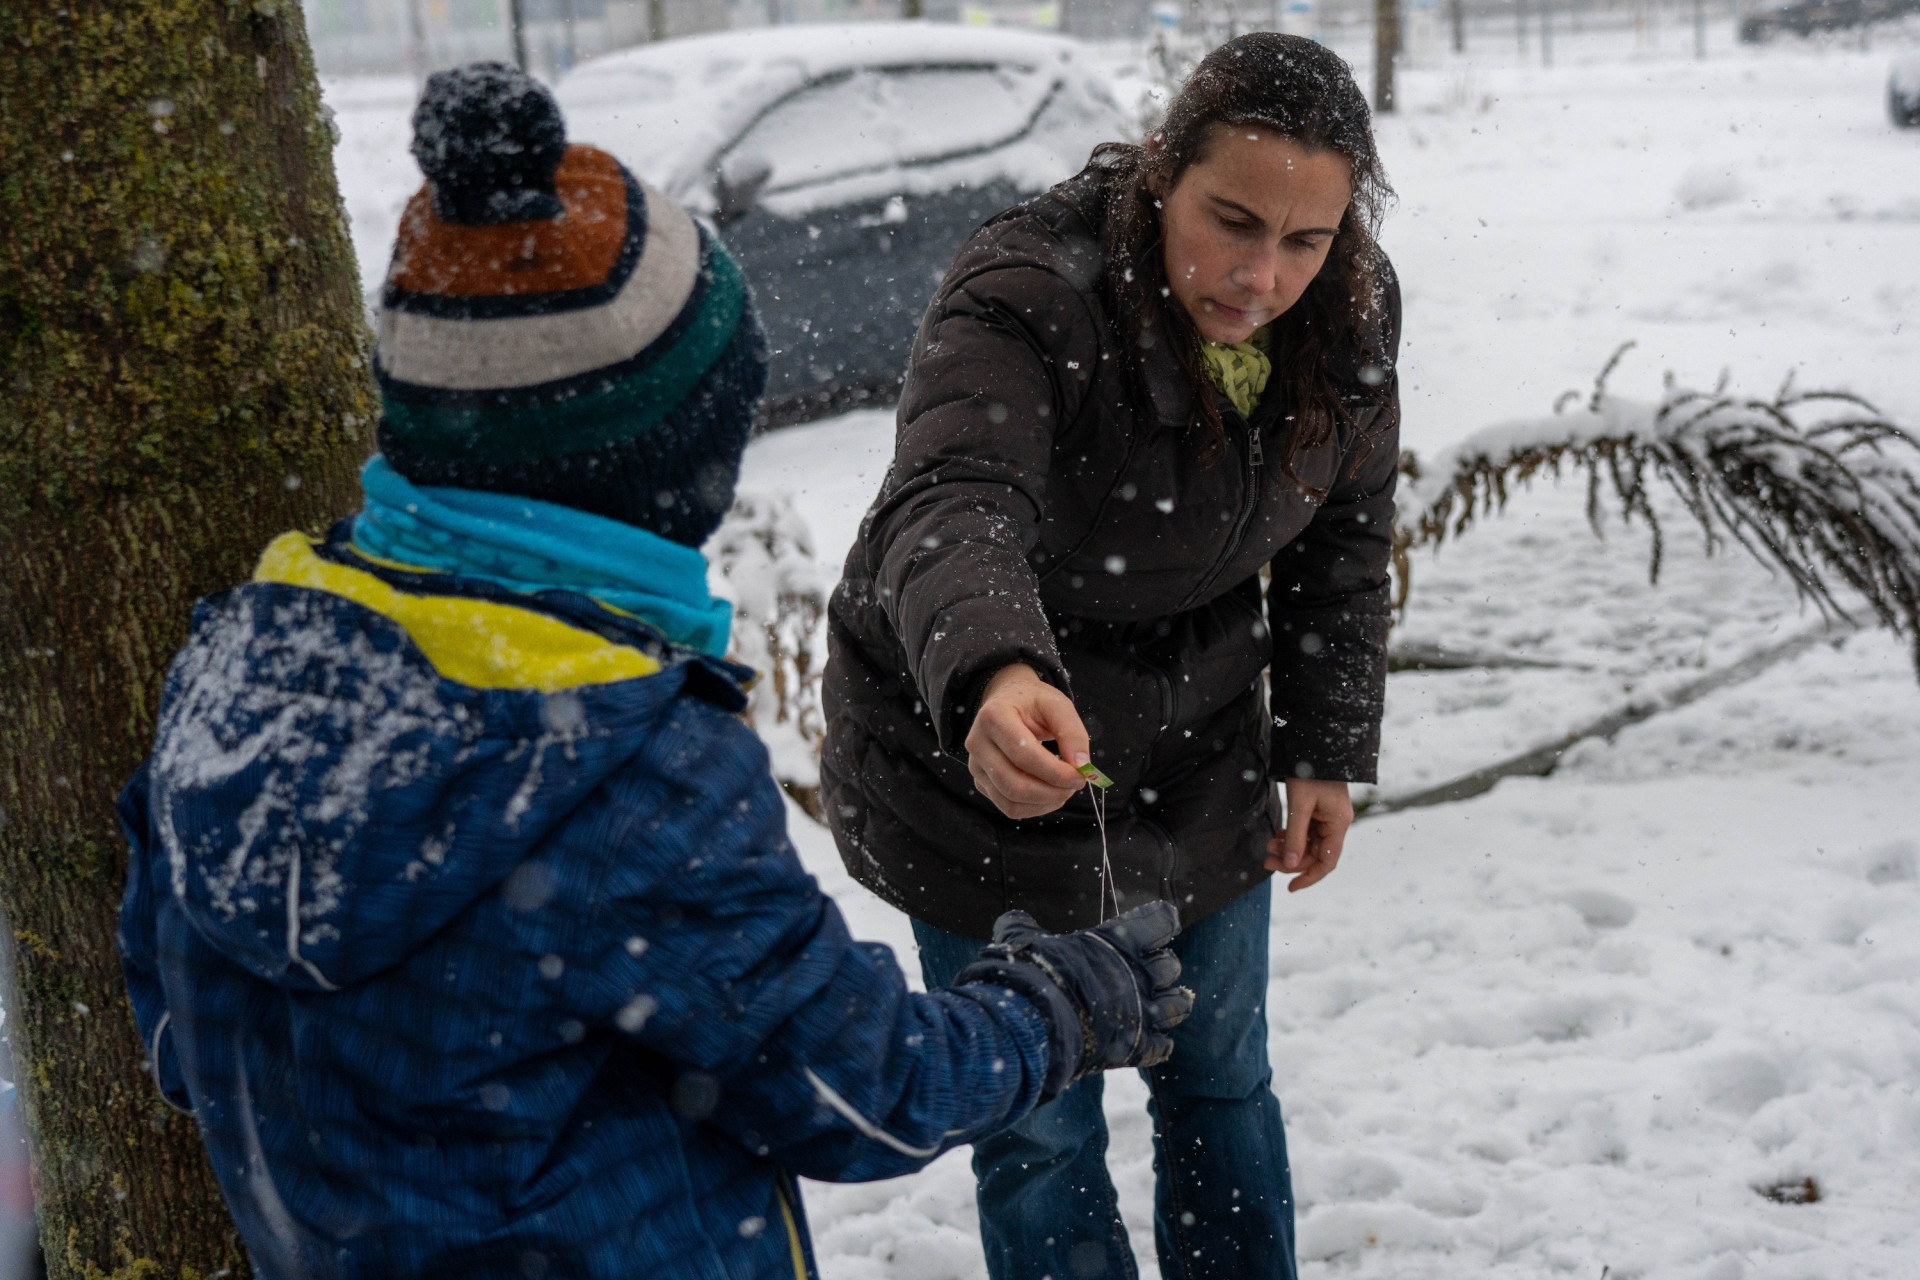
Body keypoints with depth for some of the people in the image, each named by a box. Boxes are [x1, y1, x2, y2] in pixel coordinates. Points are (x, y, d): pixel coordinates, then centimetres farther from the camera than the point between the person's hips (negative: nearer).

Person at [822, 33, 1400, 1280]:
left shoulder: (1349, 312, -11)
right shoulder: (1024, 299, -31)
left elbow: (1343, 536, 4)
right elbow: (953, 510, -49)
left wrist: (1328, 752, 2)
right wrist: (992, 679, -68)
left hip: (1196, 754, 5)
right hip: (974, 755, -5)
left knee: (1222, 1082, 21)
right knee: (1039, 1126, 7)